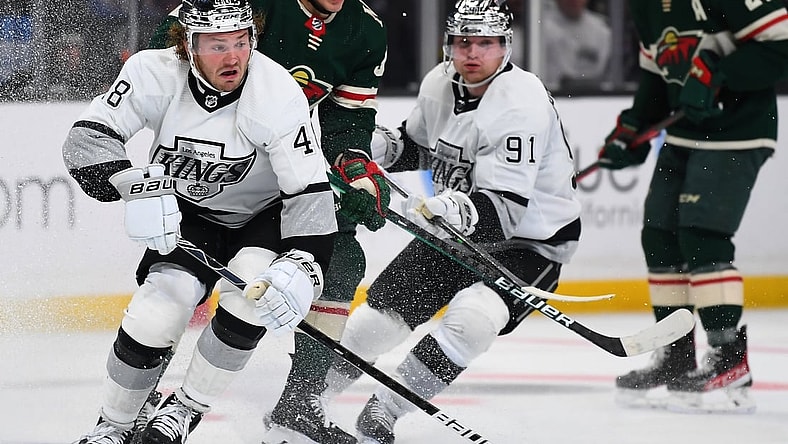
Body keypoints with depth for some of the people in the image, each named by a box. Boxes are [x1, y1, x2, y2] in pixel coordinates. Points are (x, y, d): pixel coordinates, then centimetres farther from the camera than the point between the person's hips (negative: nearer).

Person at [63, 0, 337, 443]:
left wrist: (302, 268, -43)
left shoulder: (278, 94, -28)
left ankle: (188, 406, -7)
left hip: (262, 215, -1)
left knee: (254, 294, -29)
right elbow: (87, 139, -27)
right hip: (188, 213, 1)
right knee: (157, 312, -17)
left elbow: (310, 193, -29)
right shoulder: (156, 73, -23)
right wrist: (136, 185, -45)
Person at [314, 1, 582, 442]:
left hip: (529, 239, -7)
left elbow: (505, 207, -35)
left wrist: (462, 209, -53)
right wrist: (369, 155, 0)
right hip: (458, 228, 7)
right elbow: (420, 145, 18)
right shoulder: (440, 83, -5)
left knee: (470, 321, -31)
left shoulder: (521, 102, -28)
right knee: (378, 317, 5)